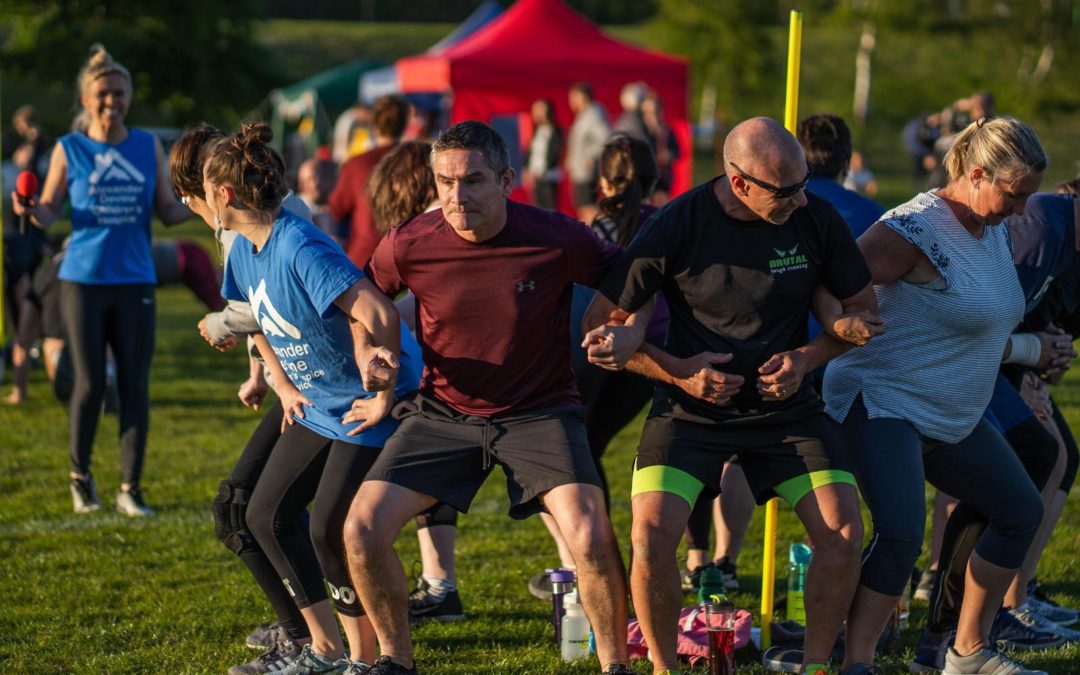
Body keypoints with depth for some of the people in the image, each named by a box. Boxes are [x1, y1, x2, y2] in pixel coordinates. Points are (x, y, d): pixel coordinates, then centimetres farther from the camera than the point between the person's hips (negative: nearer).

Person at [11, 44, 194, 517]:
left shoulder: (148, 148, 6)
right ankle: (80, 476, 21)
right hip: (83, 279, -2)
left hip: (135, 282, 2)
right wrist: (30, 211, -20)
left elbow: (167, 211, 8)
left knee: (135, 386, -1)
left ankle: (130, 489, 7)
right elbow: (48, 212, 2)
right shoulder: (69, 150, 1)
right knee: (90, 384, 0)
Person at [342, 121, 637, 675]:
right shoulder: (410, 245, -12)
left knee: (591, 540, -24)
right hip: (443, 411, 2)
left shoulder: (559, 239, -17)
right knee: (361, 531, -11)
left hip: (539, 411, -2)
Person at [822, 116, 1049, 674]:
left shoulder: (995, 230, 6)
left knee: (1021, 512, 14)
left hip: (954, 416, 10)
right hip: (882, 402, -10)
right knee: (901, 534, -26)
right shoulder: (916, 229, -22)